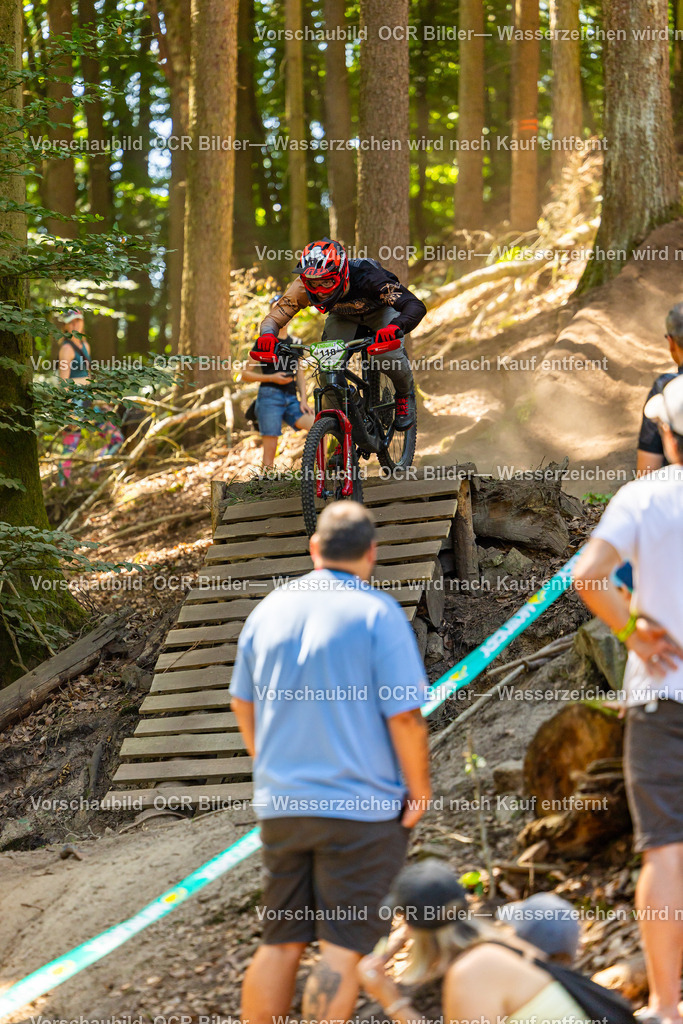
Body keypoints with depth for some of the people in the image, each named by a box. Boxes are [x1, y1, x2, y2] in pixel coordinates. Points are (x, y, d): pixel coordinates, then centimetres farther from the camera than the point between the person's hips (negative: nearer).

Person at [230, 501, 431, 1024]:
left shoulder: (270, 609, 7)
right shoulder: (377, 613, -10)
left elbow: (244, 705, 17)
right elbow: (405, 715, -14)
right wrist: (420, 792, -1)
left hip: (280, 804, 6)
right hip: (362, 806, -6)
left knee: (280, 943, 13)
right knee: (344, 948, -4)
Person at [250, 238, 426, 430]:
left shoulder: (366, 277, -43)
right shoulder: (303, 286, -33)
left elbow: (416, 306, -50)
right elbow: (274, 318, -26)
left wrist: (395, 327, -71)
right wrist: (267, 336, -51)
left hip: (380, 311, -3)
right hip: (344, 317, 3)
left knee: (387, 355, -29)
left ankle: (405, 394, 4)